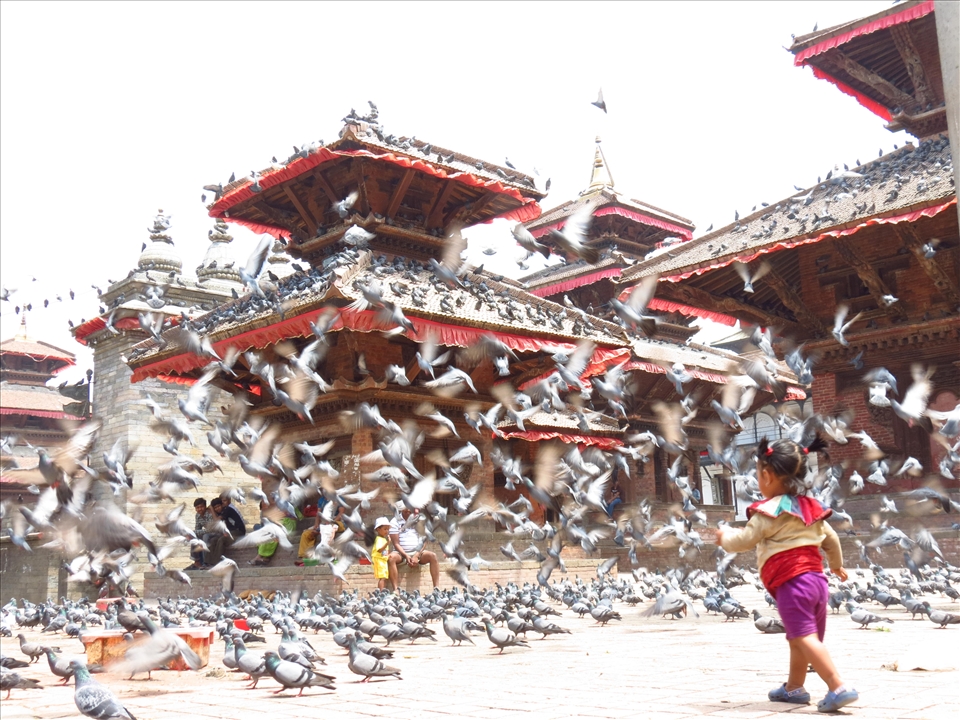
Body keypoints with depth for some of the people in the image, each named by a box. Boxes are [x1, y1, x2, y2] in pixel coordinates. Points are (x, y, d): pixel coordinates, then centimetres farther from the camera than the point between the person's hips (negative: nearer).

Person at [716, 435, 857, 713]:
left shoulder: (771, 510, -10)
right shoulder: (809, 506, 17)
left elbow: (744, 540, -9)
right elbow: (830, 538, 28)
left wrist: (724, 537, 13)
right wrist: (837, 564, 45)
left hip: (791, 583, -10)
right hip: (817, 579, 10)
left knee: (804, 637, -15)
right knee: (798, 639, 21)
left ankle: (838, 688, -24)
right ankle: (794, 687, 34)